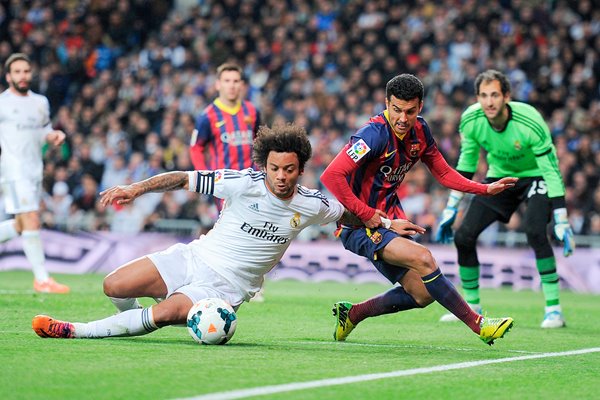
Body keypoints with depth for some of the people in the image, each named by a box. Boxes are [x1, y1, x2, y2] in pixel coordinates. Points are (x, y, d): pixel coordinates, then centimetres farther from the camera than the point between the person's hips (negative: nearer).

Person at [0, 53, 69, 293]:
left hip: (35, 170, 7)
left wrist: (53, 136, 3)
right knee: (32, 222, -13)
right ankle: (42, 279, -10)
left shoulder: (41, 102, 14)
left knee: (21, 225, 10)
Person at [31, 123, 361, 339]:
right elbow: (183, 179, -12)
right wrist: (136, 188, -21)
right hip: (194, 258, 1)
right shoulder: (243, 183, -13)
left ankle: (75, 331, -16)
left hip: (227, 286, -1)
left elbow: (345, 214, 16)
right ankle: (135, 325, 25)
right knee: (114, 287, -13)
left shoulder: (311, 205, -6)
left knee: (167, 313, -30)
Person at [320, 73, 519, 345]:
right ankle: (478, 325, -18)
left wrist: (486, 189, 4)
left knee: (423, 295, 4)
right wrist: (369, 216, -25)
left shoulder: (419, 131, 1)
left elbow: (443, 173, 15)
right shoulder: (375, 134, -23)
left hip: (389, 220, 8)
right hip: (359, 225, -8)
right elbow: (331, 176, -29)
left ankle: (351, 314, 23)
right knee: (423, 258, -27)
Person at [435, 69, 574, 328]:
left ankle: (554, 309, -21)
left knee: (534, 230, -31)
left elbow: (552, 170, -26)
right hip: (499, 176, 5)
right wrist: (451, 209, 1)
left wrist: (561, 222, -28)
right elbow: (466, 163, -1)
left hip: (535, 177, -5)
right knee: (463, 236, -7)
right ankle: (472, 307, 13)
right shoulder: (471, 120, -19)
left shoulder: (530, 122, -32)